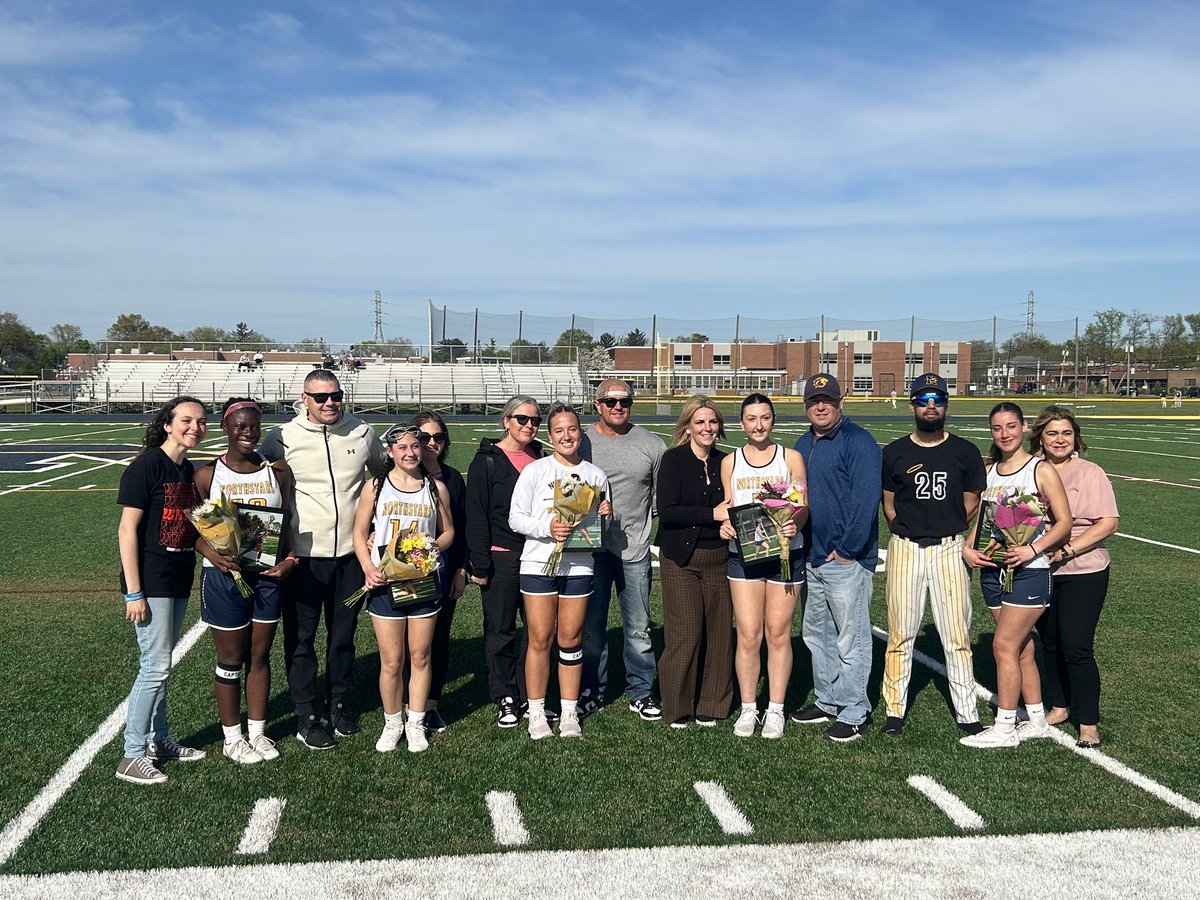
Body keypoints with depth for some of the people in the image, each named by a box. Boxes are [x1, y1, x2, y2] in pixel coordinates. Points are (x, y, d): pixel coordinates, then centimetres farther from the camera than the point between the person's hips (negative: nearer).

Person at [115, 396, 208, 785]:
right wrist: (134, 593, -18)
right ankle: (132, 755, 6)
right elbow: (127, 530, -16)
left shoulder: (189, 469, 9)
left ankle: (158, 740, 28)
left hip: (178, 581, 8)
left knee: (160, 663, 17)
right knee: (155, 666, -5)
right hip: (151, 582, -8)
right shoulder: (146, 466, -14)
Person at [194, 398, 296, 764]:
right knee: (231, 661, 9)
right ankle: (232, 738, 25)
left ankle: (257, 732, 29)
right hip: (224, 575, -3)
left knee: (260, 656, 14)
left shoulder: (278, 472, 2)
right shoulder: (208, 474, -6)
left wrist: (290, 559, -11)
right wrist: (211, 553, -22)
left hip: (268, 575, 3)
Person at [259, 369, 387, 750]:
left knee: (343, 634, 15)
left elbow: (387, 476, 20)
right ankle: (307, 715, 17)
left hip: (350, 554, 3)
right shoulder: (283, 437, -7)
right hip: (303, 557, -3)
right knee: (301, 638, 5)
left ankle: (338, 704, 31)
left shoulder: (363, 434, 2)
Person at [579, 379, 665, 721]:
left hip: (635, 548, 0)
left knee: (638, 627, 6)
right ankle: (592, 690, 22)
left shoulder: (651, 444, 4)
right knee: (591, 625, 9)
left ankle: (641, 692, 19)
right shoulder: (580, 442, 2)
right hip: (591, 547, 0)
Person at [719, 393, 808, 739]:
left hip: (785, 554, -1)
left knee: (778, 633, 4)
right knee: (748, 636, -1)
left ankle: (776, 710, 16)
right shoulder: (730, 462, 8)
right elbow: (729, 511, 10)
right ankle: (748, 709, 13)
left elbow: (803, 506, 1)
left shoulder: (791, 458, 4)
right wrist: (725, 526, -12)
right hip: (743, 555, 1)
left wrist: (794, 524, -20)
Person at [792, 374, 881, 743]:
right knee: (817, 635, 18)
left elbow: (866, 498, -19)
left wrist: (846, 549, -19)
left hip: (847, 559, -9)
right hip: (813, 558, 9)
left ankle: (853, 714, 8)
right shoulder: (803, 445, 14)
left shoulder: (858, 442, -12)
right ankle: (828, 702, 31)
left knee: (850, 640, -1)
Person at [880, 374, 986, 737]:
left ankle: (967, 713, 11)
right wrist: (907, 532, -1)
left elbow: (971, 504, 9)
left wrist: (947, 532, 0)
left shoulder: (965, 452, 5)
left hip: (949, 549, 0)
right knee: (900, 634, 4)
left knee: (957, 635, 1)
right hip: (905, 549, 0)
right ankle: (895, 709, 13)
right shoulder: (894, 453, 6)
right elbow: (888, 505, 10)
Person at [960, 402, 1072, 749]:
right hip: (993, 570, 6)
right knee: (1022, 649, 13)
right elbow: (980, 518, 16)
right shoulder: (988, 472, 9)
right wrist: (968, 548, -1)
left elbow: (1064, 522, -8)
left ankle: (1004, 729, 2)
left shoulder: (1041, 471, -7)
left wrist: (1033, 549, -20)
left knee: (1003, 645, -7)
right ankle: (1037, 721, 24)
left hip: (1028, 572, -6)